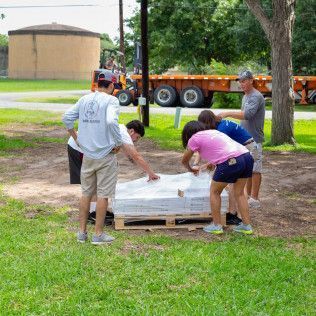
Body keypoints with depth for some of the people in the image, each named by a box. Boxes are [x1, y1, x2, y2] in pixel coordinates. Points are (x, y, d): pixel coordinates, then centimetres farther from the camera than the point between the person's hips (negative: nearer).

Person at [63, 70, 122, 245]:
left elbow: (66, 118, 8)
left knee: (86, 193, 15)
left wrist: (75, 137, 15)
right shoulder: (111, 100, -10)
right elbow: (111, 121, -27)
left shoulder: (84, 99, 8)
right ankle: (98, 234, 9)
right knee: (102, 194, 4)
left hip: (87, 154, 6)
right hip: (105, 155, -5)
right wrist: (118, 142, -15)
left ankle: (82, 232, 21)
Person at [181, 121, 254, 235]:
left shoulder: (195, 138, 11)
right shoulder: (214, 131, 31)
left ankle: (216, 226, 18)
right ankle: (246, 226, 23)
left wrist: (191, 169, 41)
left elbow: (184, 160, 21)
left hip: (231, 162, -7)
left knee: (214, 192, 14)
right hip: (247, 157, 7)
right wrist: (213, 162, 57)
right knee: (239, 193, 21)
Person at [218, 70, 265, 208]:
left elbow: (247, 114, -27)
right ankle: (248, 195, 24)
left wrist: (228, 113, -28)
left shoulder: (256, 96, -14)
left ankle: (254, 199, 2)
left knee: (255, 169, -3)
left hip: (254, 139, -9)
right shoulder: (245, 96, 15)